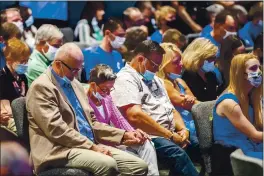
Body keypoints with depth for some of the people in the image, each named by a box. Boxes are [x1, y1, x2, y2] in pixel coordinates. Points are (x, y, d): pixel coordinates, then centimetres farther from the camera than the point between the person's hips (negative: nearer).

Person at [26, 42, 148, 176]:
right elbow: (56, 129, -17)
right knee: (108, 165, -33)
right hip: (61, 150, -8)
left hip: (89, 146, 8)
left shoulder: (75, 84, 20)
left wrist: (124, 135, 11)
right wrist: (91, 146, -19)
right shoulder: (41, 87, -7)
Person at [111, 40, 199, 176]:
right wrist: (170, 136, -15)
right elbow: (135, 116, -18)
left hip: (171, 134, 9)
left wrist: (183, 129, 2)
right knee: (179, 155, -34)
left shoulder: (155, 80, 26)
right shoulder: (126, 79, -5)